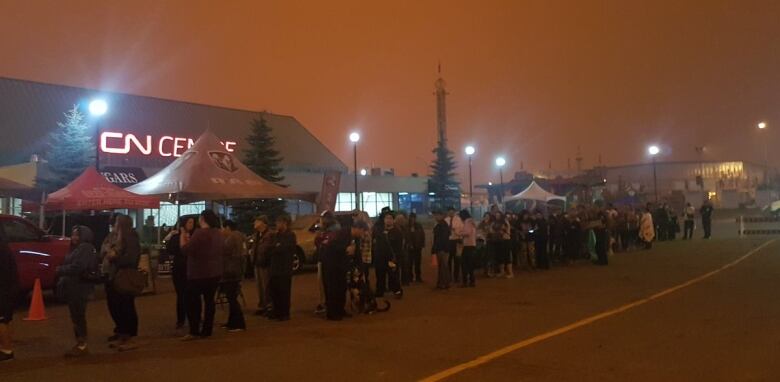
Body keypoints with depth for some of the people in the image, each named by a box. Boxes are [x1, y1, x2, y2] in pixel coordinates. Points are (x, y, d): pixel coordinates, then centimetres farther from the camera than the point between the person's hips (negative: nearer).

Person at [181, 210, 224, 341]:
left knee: (193, 302, 2)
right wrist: (190, 241, 20)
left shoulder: (200, 233, -19)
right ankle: (207, 330, 12)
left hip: (199, 273, -7)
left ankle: (194, 332, 1)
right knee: (209, 300, 9)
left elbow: (186, 250, -18)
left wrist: (183, 239, -1)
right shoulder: (218, 233, 8)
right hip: (214, 272, 8)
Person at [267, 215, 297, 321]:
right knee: (273, 290, 9)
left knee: (284, 291, -3)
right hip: (274, 267, 7)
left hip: (284, 268, -7)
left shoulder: (290, 235, -4)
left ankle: (285, 314, 4)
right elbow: (270, 249, 12)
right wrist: (276, 247, -6)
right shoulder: (276, 235, 19)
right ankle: (277, 311, 22)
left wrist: (274, 248, -4)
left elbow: (283, 248, -17)